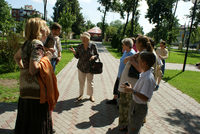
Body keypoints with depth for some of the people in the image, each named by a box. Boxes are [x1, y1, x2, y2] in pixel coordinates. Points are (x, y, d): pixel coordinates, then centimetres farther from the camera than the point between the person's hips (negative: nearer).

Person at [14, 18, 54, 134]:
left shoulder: (28, 43, 11)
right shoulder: (37, 44, -16)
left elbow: (17, 57, 29)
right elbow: (33, 70, -25)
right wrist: (46, 58, -13)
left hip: (25, 88, 9)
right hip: (36, 91, -9)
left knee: (26, 119, 21)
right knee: (37, 123, 4)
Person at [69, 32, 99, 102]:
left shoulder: (93, 46, -7)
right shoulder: (79, 47, -2)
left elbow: (97, 55, 1)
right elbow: (77, 57, 5)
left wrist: (94, 57, -21)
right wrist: (74, 52, -15)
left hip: (90, 67, -2)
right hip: (81, 67, 2)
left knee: (90, 82, 8)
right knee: (81, 82, 11)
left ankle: (91, 95, 26)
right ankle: (81, 94, 29)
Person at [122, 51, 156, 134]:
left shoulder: (149, 78, -30)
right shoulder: (143, 74, -1)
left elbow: (145, 98, -31)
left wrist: (132, 90, -30)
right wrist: (130, 87, 0)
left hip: (139, 108, -9)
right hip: (135, 104, 9)